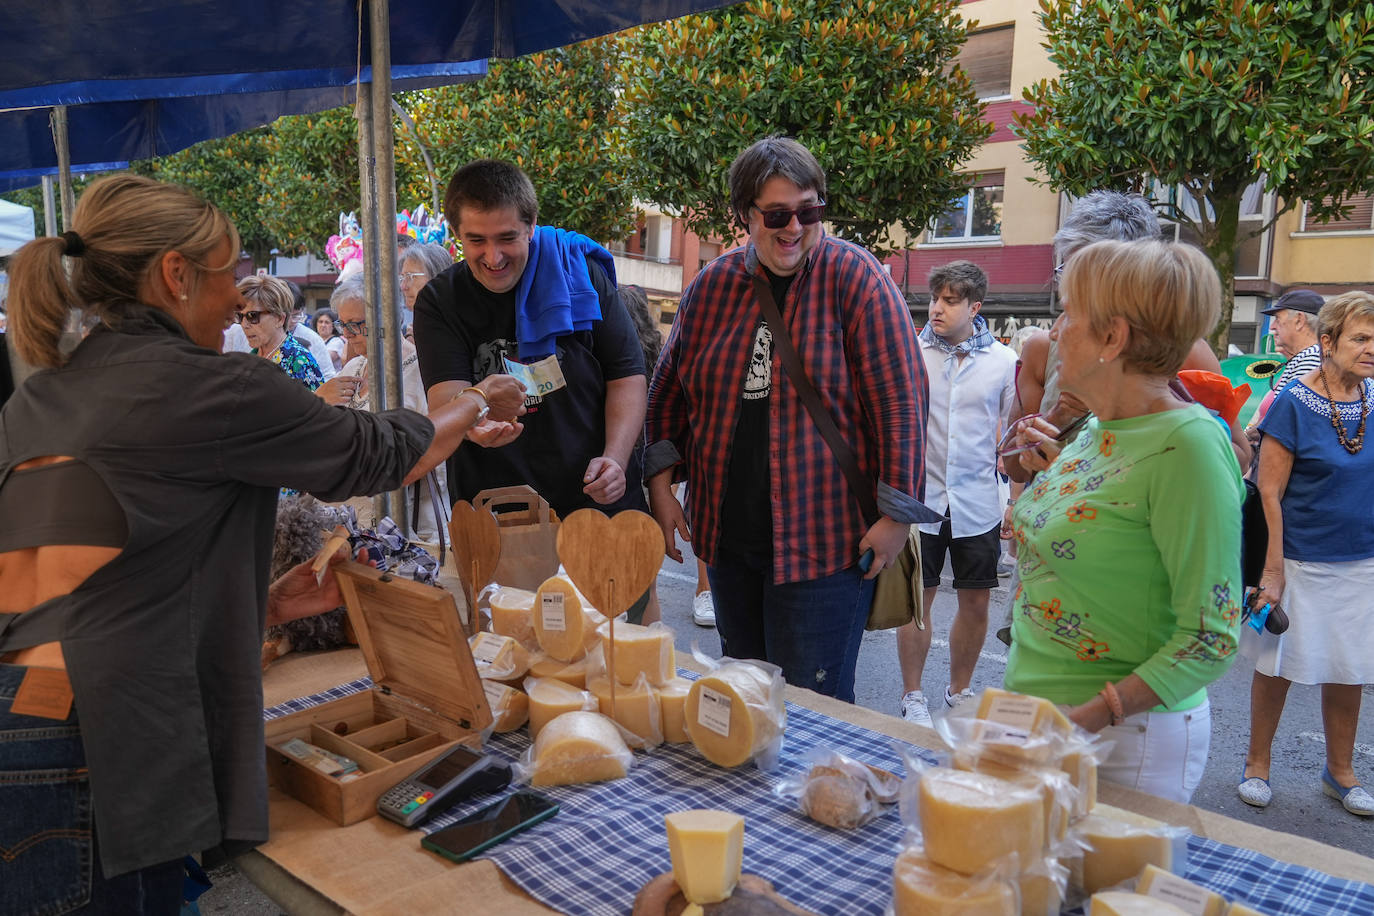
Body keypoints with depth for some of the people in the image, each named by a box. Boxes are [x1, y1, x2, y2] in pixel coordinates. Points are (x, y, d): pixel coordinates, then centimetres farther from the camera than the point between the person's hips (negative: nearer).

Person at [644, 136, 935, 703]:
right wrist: (661, 485, 6)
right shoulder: (712, 285, 6)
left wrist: (897, 512, -11)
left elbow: (900, 398, -9)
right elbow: (669, 389, 13)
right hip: (726, 532, 5)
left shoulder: (853, 277, -7)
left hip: (824, 536, -4)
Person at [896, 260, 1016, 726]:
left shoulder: (1002, 359, 1)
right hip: (921, 497, -1)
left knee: (976, 601, 9)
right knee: (918, 599, 6)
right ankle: (912, 696, 23)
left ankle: (959, 692, 29)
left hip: (978, 503, 2)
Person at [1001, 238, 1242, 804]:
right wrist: (1055, 471, 6)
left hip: (1124, 738, -8)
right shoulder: (1096, 430, 5)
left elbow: (1210, 638, -20)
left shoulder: (1187, 445, -20)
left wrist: (1084, 720, -25)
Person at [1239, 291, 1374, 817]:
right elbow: (1269, 491, -12)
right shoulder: (1294, 403, -12)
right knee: (1278, 665, 8)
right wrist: (1273, 570, -14)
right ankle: (1257, 764, 27)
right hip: (1302, 560, -4)